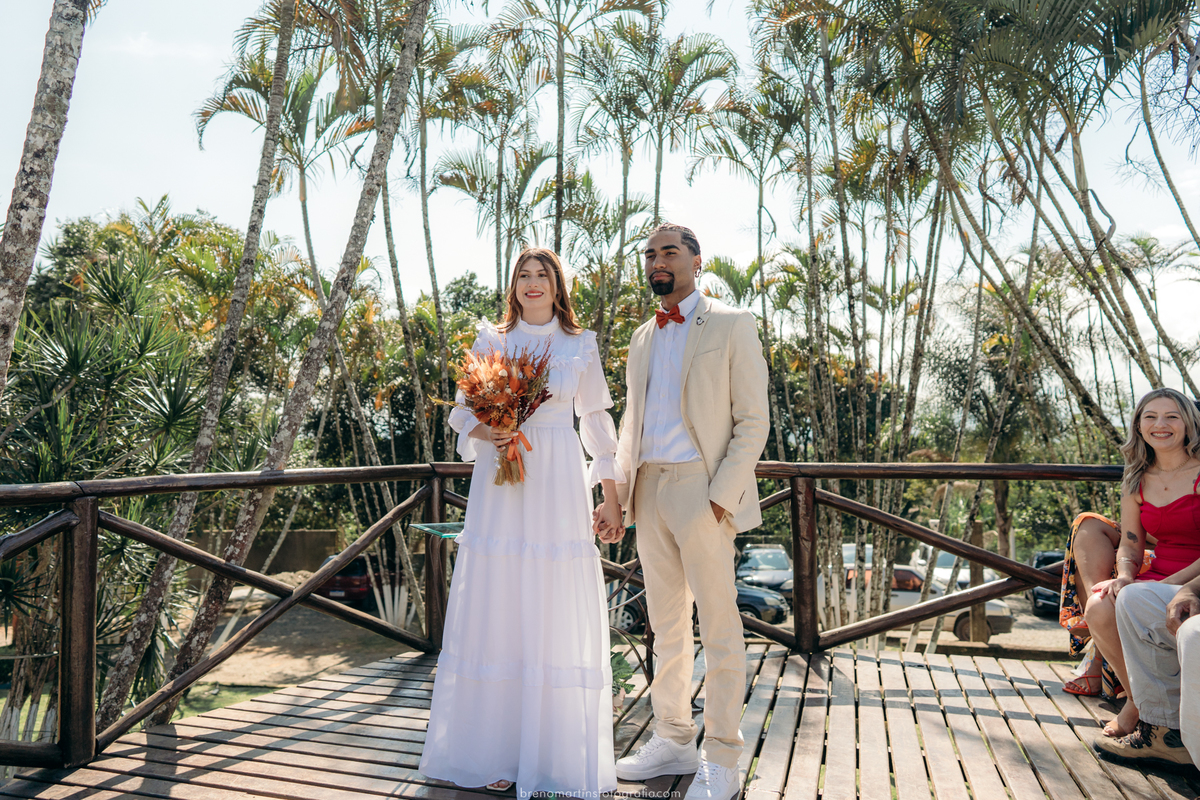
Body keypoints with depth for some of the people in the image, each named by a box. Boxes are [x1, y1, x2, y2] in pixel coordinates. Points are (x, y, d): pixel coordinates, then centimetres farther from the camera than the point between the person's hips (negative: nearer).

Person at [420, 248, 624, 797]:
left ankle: (561, 755, 13)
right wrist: (486, 434, -13)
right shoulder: (491, 340, 10)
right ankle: (496, 753, 13)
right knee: (498, 609, 1)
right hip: (500, 484, 0)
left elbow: (597, 421, 10)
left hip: (559, 487, 0)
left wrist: (610, 497, 7)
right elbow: (464, 410, 10)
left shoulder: (580, 345, 10)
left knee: (558, 614, 0)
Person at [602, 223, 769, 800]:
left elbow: (753, 420, -5)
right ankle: (673, 740, 26)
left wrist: (722, 494, -15)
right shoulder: (641, 339, 18)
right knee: (665, 626, 13)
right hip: (649, 492, 6)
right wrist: (618, 492, 9)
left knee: (718, 626, 1)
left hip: (701, 489, -6)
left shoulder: (732, 325, 0)